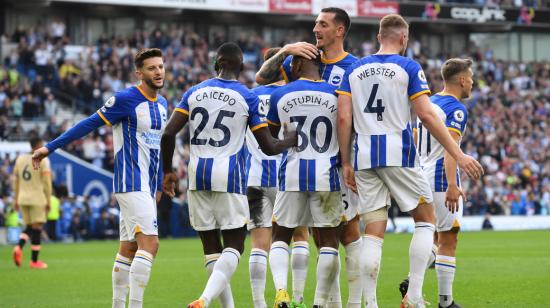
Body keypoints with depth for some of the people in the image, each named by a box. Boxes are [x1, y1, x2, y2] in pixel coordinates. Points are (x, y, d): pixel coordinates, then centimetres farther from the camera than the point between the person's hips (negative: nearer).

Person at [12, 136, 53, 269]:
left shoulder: (20, 158, 9)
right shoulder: (43, 160, -8)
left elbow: (16, 180, 12)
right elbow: (47, 182, -11)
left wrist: (16, 200, 18)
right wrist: (48, 201, -5)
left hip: (23, 198, 5)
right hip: (37, 199, -5)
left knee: (29, 227, 17)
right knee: (37, 228, 1)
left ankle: (19, 247, -9)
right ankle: (34, 261, 3)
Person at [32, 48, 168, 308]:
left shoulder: (162, 104, 13)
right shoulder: (125, 99, -11)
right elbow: (90, 124, -8)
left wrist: (158, 186, 23)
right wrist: (50, 147, -9)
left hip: (147, 187, 8)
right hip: (131, 184, -8)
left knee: (128, 248, 11)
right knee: (149, 243, -18)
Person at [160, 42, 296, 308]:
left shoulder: (195, 92, 7)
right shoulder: (248, 98, -1)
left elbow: (168, 134, 1)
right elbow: (269, 147, 1)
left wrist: (168, 171, 14)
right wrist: (290, 140, 22)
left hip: (198, 175, 3)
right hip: (228, 176, -3)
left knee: (211, 245, 13)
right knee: (234, 246, 1)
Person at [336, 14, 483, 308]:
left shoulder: (354, 70, 11)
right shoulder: (408, 68, -1)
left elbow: (343, 118, 4)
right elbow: (427, 116, -8)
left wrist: (346, 163, 9)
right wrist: (458, 155, -6)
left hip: (365, 158, 4)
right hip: (398, 154, -4)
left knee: (373, 233, 6)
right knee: (425, 220, 11)